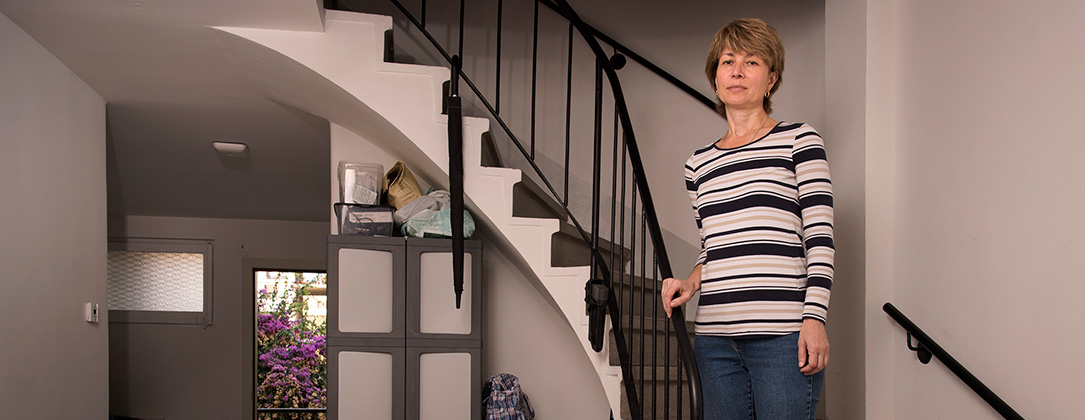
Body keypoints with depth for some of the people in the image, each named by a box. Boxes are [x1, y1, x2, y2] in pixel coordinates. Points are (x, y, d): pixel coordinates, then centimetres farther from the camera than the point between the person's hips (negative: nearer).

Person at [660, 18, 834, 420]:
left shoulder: (799, 139, 4)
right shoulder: (699, 163, 16)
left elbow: (819, 235, -3)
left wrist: (814, 318, -13)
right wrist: (690, 283, 2)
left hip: (782, 334, -4)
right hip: (714, 337, 4)